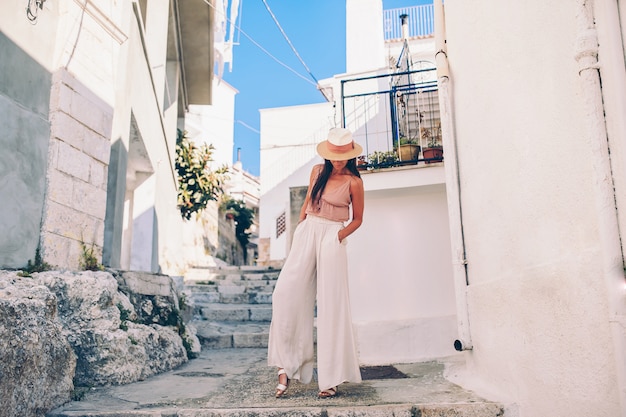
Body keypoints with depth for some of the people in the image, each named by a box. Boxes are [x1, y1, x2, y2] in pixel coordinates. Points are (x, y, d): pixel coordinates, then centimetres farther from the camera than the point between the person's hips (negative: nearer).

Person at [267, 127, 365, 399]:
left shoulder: (353, 182, -1)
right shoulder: (318, 171, 11)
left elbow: (357, 219, 5)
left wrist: (338, 237, -9)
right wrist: (298, 232, 12)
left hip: (332, 239, -4)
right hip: (307, 233, 4)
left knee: (331, 303, -3)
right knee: (287, 293, -8)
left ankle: (330, 378, 4)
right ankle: (285, 366, 0)